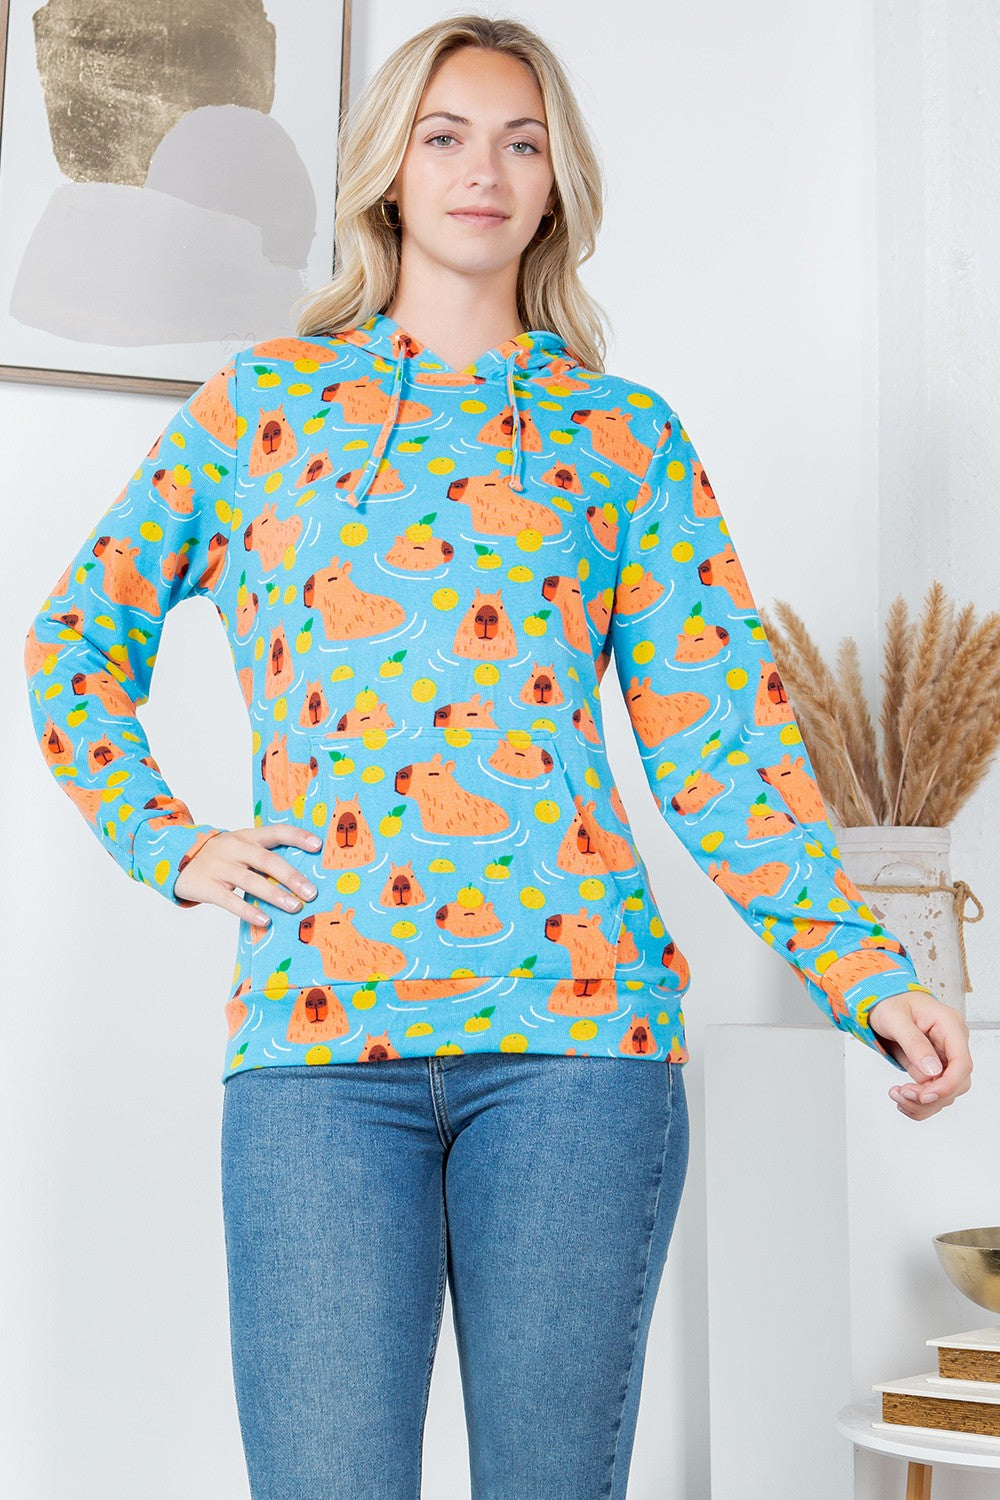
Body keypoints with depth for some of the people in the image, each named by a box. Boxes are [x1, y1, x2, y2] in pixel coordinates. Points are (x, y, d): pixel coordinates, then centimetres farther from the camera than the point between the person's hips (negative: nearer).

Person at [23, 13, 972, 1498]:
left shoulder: (621, 431, 12)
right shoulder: (263, 401, 14)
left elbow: (721, 737, 6)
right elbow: (77, 634, 22)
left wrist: (868, 974, -4)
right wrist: (166, 844, 8)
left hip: (572, 1018, 0)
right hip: (317, 1038, 0)